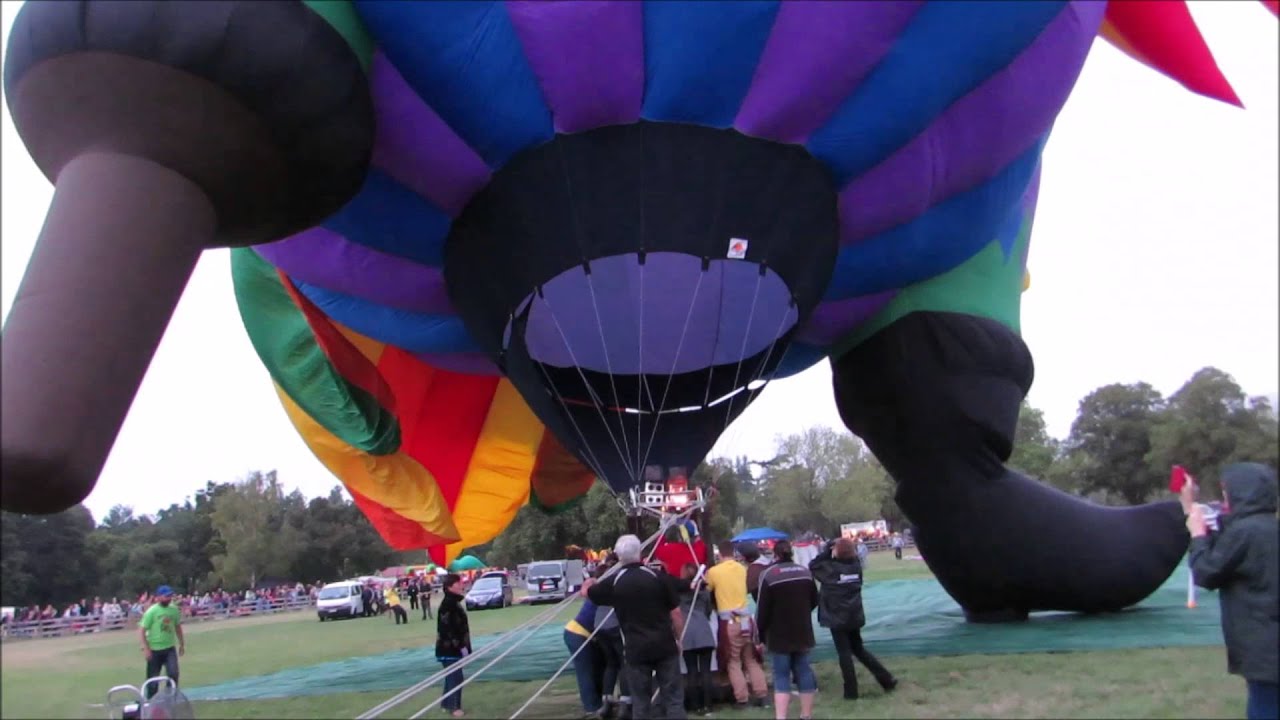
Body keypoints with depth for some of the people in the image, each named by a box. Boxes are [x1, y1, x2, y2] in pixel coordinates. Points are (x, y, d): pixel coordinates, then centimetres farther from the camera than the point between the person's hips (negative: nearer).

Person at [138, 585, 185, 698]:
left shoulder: (174, 610, 2)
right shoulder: (151, 611, -13)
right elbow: (141, 631, -12)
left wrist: (182, 644, 17)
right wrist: (146, 649, -18)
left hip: (170, 648, 3)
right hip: (154, 650, -3)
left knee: (173, 674, -11)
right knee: (153, 678, 6)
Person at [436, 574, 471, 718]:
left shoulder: (454, 602, 11)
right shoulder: (448, 604, -19)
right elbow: (448, 629, -24)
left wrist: (462, 646, 18)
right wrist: (461, 646, -23)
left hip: (453, 648, 10)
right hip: (450, 648, -10)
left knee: (452, 677, 17)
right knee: (456, 678, -4)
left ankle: (447, 704, 26)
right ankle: (453, 706, 4)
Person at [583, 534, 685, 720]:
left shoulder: (614, 582, -2)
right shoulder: (658, 577, -4)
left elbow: (586, 592, 17)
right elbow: (675, 612, -1)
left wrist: (591, 583, 39)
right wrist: (678, 639, 14)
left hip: (636, 648, 0)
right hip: (664, 645, 0)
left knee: (641, 700, 10)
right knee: (673, 696, 7)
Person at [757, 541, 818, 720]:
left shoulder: (768, 575, -14)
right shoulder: (805, 572, 4)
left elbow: (763, 609, -13)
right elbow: (814, 601, 14)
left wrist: (760, 633, -3)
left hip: (778, 635, -4)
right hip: (802, 632, 4)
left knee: (781, 676, 0)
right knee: (803, 672, 12)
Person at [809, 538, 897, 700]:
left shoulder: (830, 567, -17)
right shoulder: (856, 565, -1)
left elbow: (812, 566, -3)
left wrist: (826, 552, -3)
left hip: (837, 618, -6)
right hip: (855, 615, 6)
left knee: (844, 653, 3)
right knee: (859, 649, 20)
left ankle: (851, 691, 6)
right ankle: (887, 680, 18)